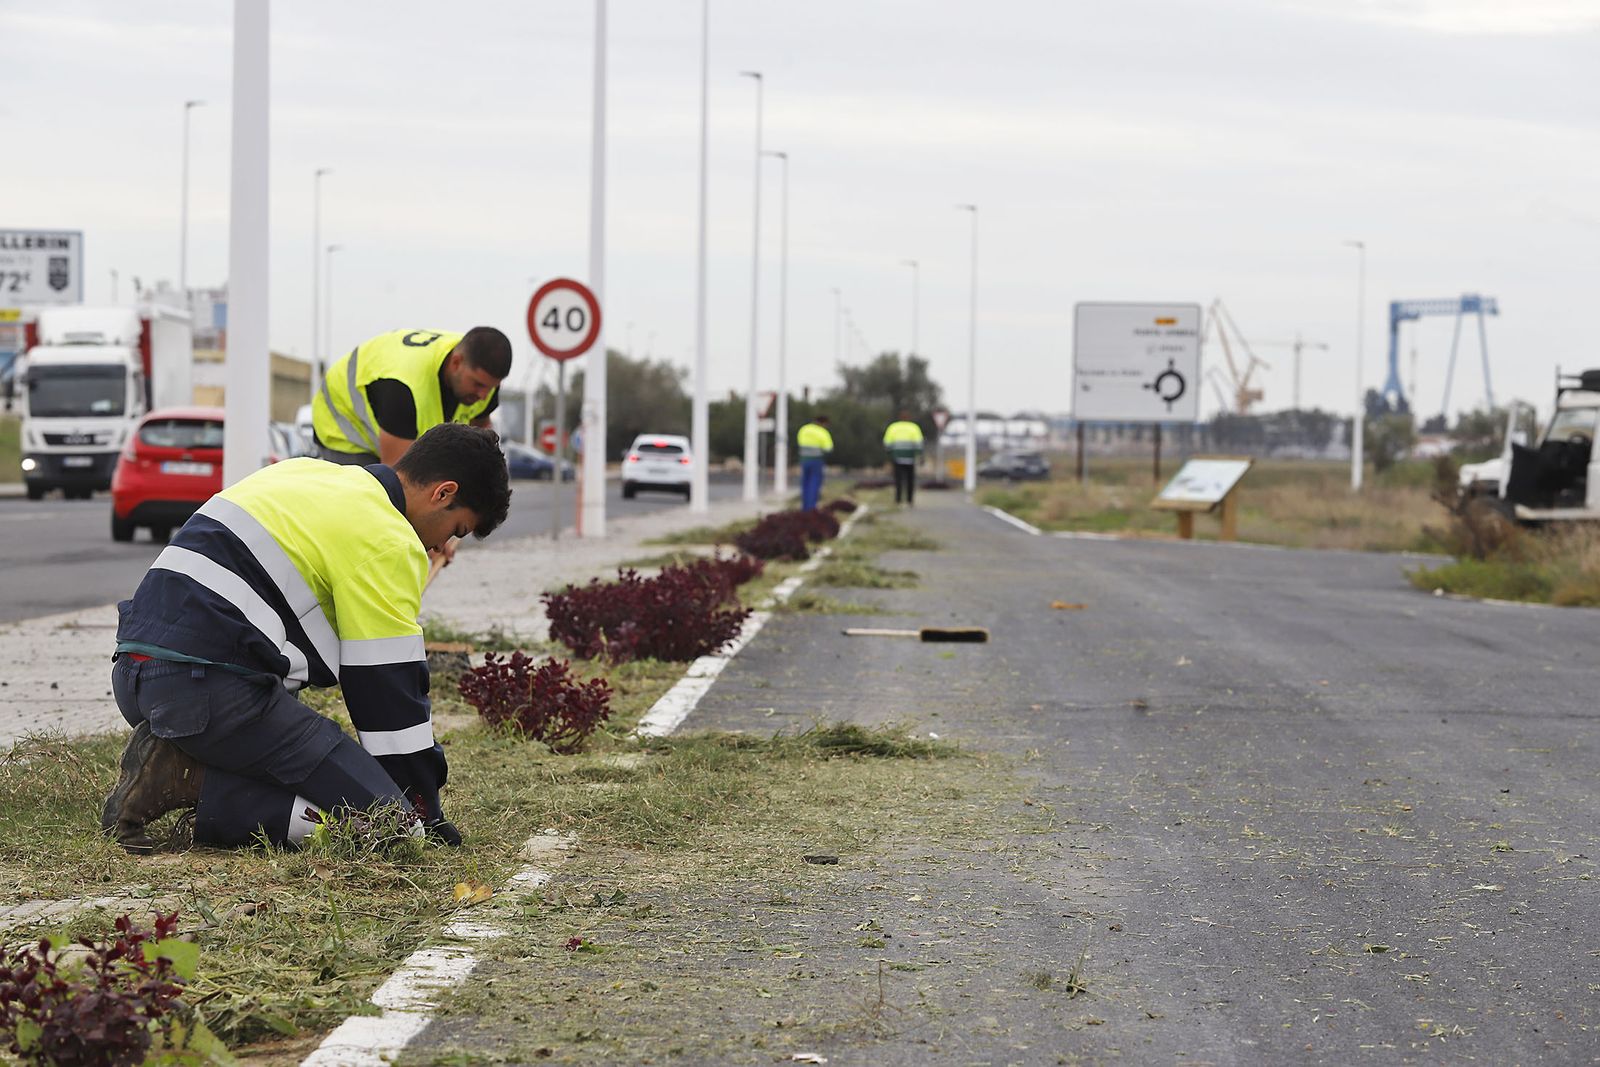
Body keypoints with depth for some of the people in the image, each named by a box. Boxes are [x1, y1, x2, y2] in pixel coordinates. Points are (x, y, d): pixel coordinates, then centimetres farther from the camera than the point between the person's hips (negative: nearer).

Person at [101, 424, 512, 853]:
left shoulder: (304, 473, 23)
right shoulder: (388, 542, -4)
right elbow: (393, 691, -2)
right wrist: (427, 818, 7)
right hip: (214, 687, -10)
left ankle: (174, 762, 3)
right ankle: (192, 783, -16)